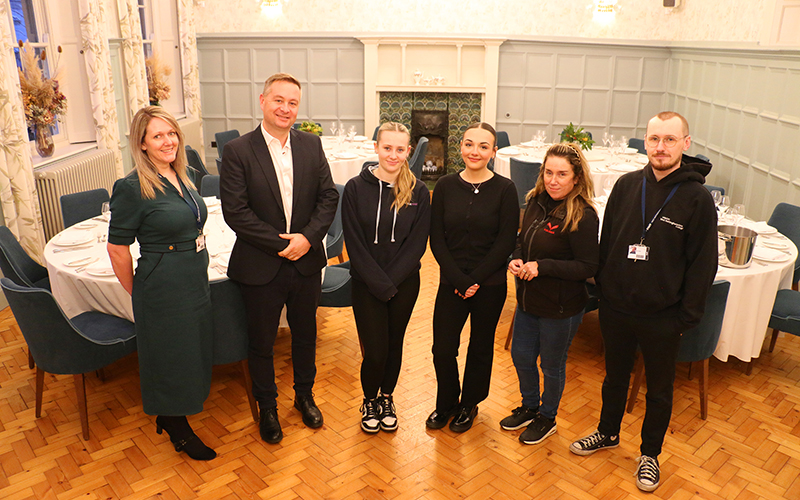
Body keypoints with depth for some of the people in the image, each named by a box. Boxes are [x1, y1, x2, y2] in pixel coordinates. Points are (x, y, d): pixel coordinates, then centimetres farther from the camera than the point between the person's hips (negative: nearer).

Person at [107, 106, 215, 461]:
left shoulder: (181, 177, 6)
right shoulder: (133, 188, -18)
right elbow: (117, 248, -13)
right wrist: (137, 292, -3)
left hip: (196, 282, 8)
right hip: (162, 290, -8)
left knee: (191, 350, 19)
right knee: (170, 355, 9)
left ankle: (169, 416, 42)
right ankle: (178, 431, 30)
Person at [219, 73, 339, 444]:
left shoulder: (311, 145, 1)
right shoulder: (237, 151, -11)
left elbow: (328, 197, 0)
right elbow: (235, 211, -16)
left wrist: (308, 237, -15)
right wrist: (281, 243, -19)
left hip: (307, 262, 3)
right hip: (260, 267, -3)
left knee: (305, 335, 20)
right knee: (261, 342, 13)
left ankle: (305, 395, 43)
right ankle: (267, 407, 36)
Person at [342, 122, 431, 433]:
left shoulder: (418, 192, -3)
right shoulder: (356, 188, -7)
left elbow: (417, 243, -5)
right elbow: (355, 243, -9)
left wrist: (391, 281, -13)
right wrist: (379, 283, -15)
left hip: (405, 283, 2)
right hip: (366, 284, -1)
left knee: (394, 345, 14)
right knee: (375, 351, -2)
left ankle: (386, 399, 39)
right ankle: (369, 401, 28)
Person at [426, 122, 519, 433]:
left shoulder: (504, 189, -6)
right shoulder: (445, 186, -1)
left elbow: (506, 241, -8)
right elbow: (437, 239, -2)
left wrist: (475, 280, -13)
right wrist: (459, 279, -11)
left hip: (489, 285, -1)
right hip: (451, 283, 1)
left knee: (480, 348, 13)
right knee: (443, 349, 2)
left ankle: (469, 405, 37)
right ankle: (446, 403, 29)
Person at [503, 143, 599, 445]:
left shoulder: (583, 217, -22)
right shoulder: (536, 202, -1)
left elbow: (589, 267, -21)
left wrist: (542, 266, -26)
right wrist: (516, 259, -8)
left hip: (561, 309, -7)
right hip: (528, 301, 7)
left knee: (552, 365, 14)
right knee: (521, 356, 20)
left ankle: (547, 417, 40)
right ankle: (529, 407, 46)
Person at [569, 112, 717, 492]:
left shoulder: (697, 199, -13)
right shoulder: (627, 185, -2)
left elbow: (703, 264, -9)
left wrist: (687, 316, -10)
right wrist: (603, 287, 5)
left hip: (662, 318, -3)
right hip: (615, 309, 3)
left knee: (659, 390, 16)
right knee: (615, 377, 22)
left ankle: (650, 454, 37)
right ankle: (608, 433, 44)